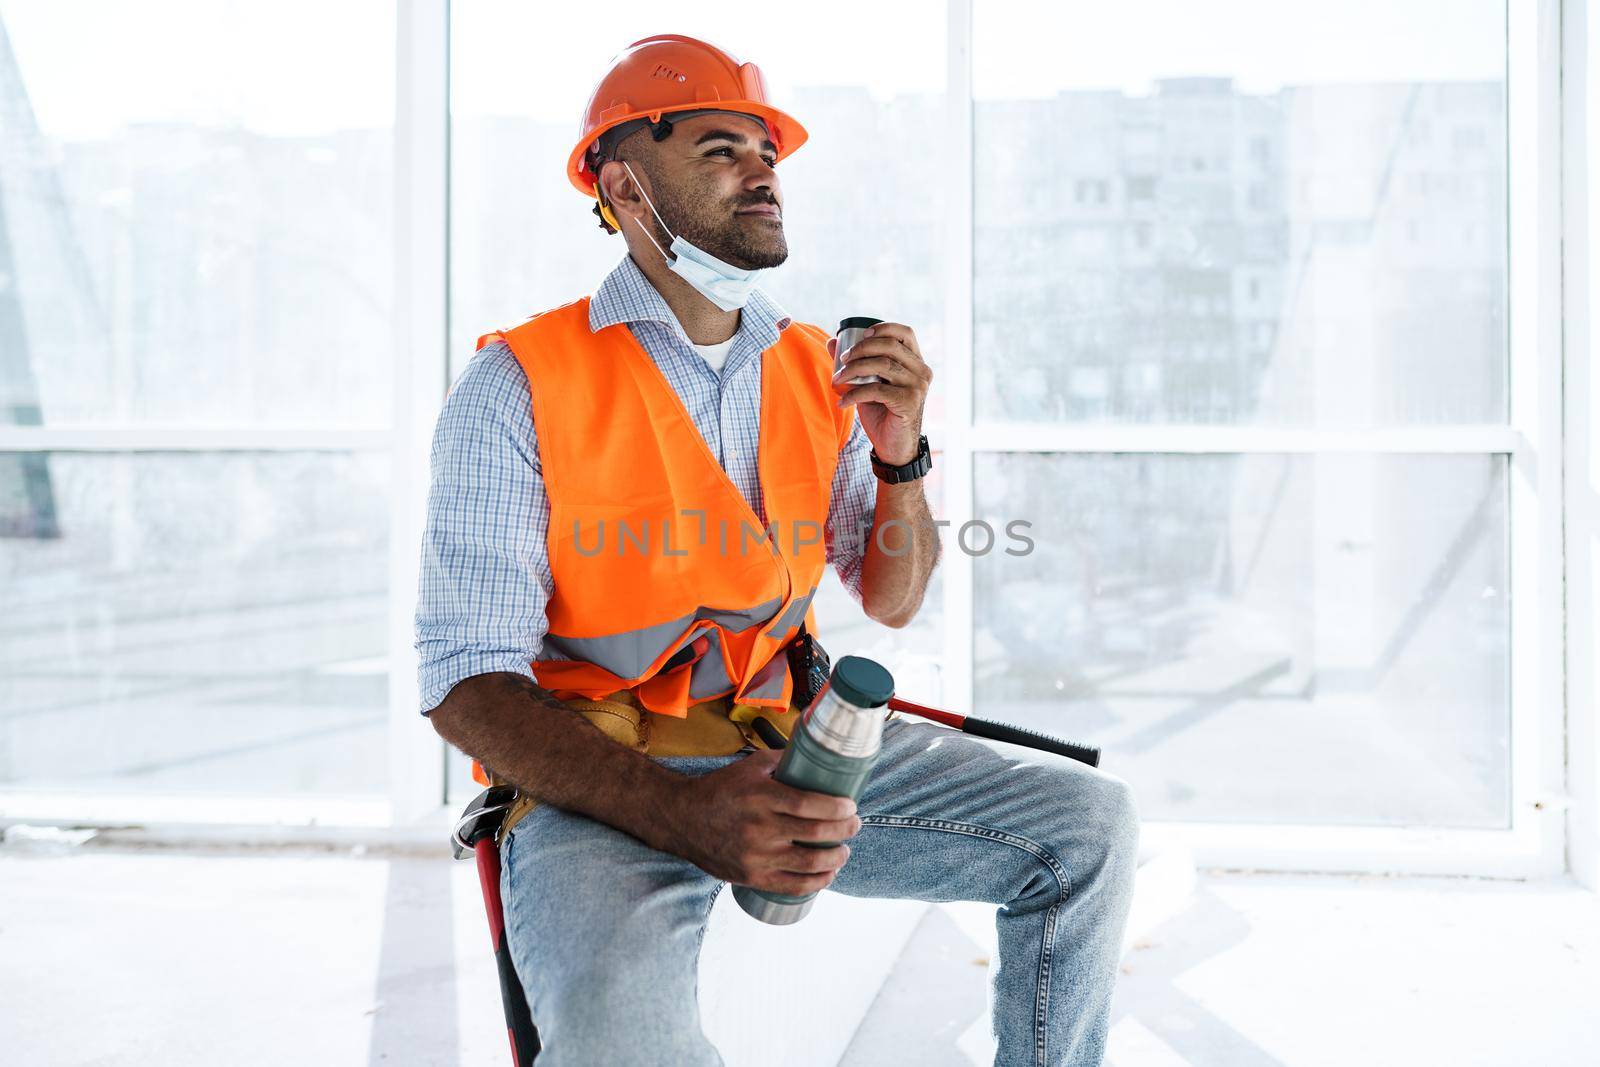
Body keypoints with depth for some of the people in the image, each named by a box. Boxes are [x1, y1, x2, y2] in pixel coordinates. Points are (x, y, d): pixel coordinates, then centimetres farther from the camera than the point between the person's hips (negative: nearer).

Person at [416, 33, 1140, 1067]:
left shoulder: (818, 370, 7)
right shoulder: (519, 387, -10)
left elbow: (893, 602, 12)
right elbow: (469, 681, -15)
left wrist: (899, 451, -9)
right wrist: (683, 811, -30)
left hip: (791, 747, 6)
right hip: (599, 782, -5)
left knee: (1090, 823, -2)